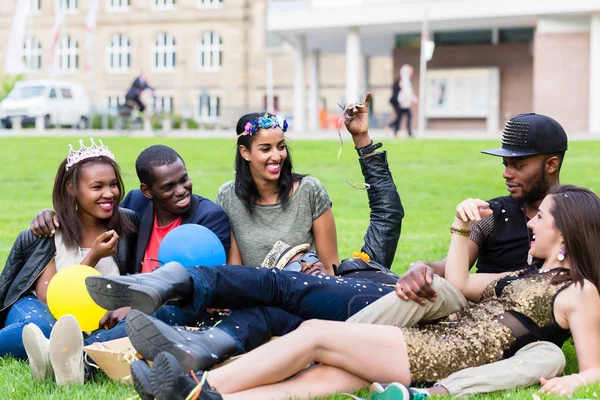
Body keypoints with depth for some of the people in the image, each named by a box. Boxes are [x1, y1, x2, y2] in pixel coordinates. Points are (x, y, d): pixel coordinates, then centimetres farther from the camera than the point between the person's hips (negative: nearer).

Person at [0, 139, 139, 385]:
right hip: (45, 314, -1)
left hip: (98, 327, 1)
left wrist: (127, 308, -20)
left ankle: (72, 357, -58)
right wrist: (93, 258, -19)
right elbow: (49, 300, -9)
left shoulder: (127, 225, 2)